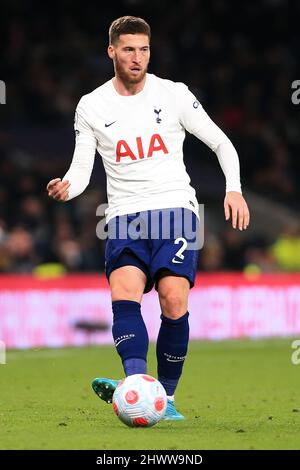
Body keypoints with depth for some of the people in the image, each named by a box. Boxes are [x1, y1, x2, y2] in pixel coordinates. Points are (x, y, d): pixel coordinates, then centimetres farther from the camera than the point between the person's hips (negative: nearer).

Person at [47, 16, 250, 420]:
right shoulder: (91, 107, 8)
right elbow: (82, 169, 9)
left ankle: (165, 397, -10)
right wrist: (66, 188, -14)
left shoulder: (173, 95, 5)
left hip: (175, 208, -1)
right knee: (124, 291, -26)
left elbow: (222, 144, 12)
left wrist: (234, 189, -4)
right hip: (125, 216, 1)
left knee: (174, 299, -21)